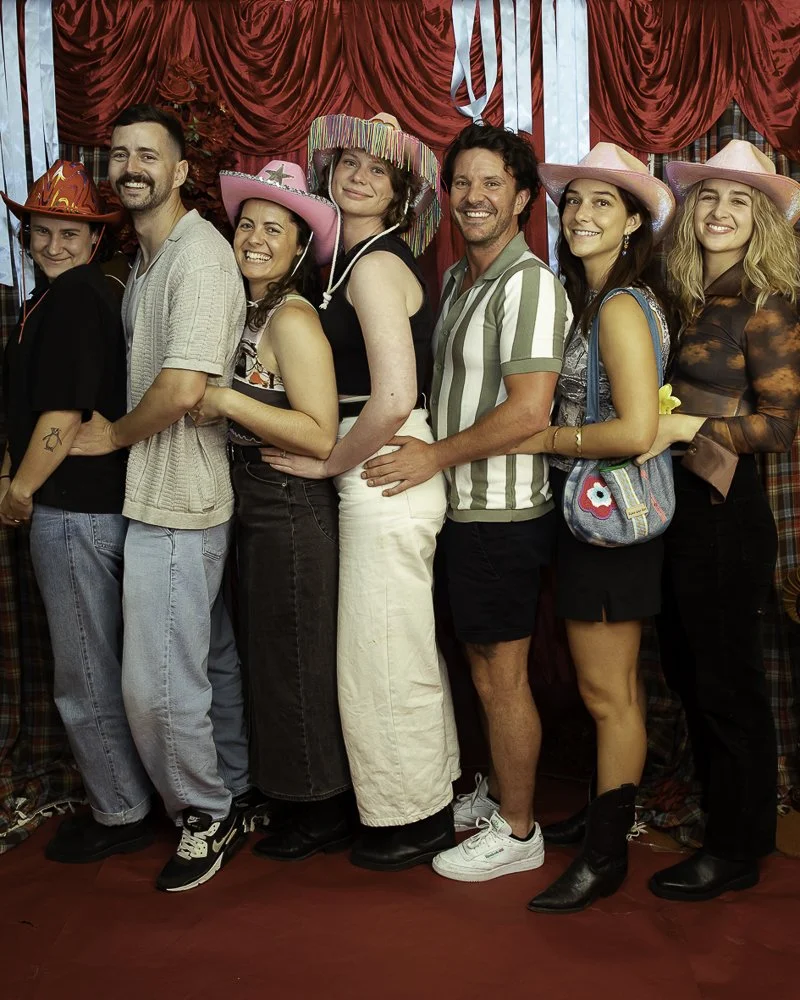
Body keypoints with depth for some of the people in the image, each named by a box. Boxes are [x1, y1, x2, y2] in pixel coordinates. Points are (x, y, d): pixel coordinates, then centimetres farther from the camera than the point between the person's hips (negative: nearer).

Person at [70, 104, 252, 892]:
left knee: (157, 686, -3)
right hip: (167, 495, 10)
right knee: (210, 662, 19)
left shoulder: (199, 253, -15)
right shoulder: (148, 258, 17)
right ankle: (231, 802, 33)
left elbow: (182, 387, -24)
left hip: (173, 504, -10)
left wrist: (112, 434, -9)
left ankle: (205, 817, 17)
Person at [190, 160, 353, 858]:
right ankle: (304, 798, 36)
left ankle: (326, 812, 22)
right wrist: (219, 405, 3)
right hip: (261, 506, 10)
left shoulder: (293, 318, -17)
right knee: (271, 656, 19)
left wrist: (226, 401, -23)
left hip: (294, 511, -10)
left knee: (298, 663, 3)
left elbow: (320, 435, -25)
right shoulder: (250, 312, 11)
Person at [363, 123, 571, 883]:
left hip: (501, 516, -9)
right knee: (484, 668, 20)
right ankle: (496, 793, 37)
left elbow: (528, 411, -24)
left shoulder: (528, 284, -17)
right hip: (463, 508, 9)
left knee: (500, 678, 3)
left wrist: (435, 455, -16)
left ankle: (517, 832, 19)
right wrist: (435, 456, 10)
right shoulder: (457, 279, 13)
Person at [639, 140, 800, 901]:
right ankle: (737, 823, 35)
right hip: (679, 508, 8)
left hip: (724, 514, -8)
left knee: (726, 684, 4)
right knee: (687, 674, 17)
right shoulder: (691, 299, 10)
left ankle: (734, 852, 21)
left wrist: (688, 426, -18)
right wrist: (653, 422, -1)